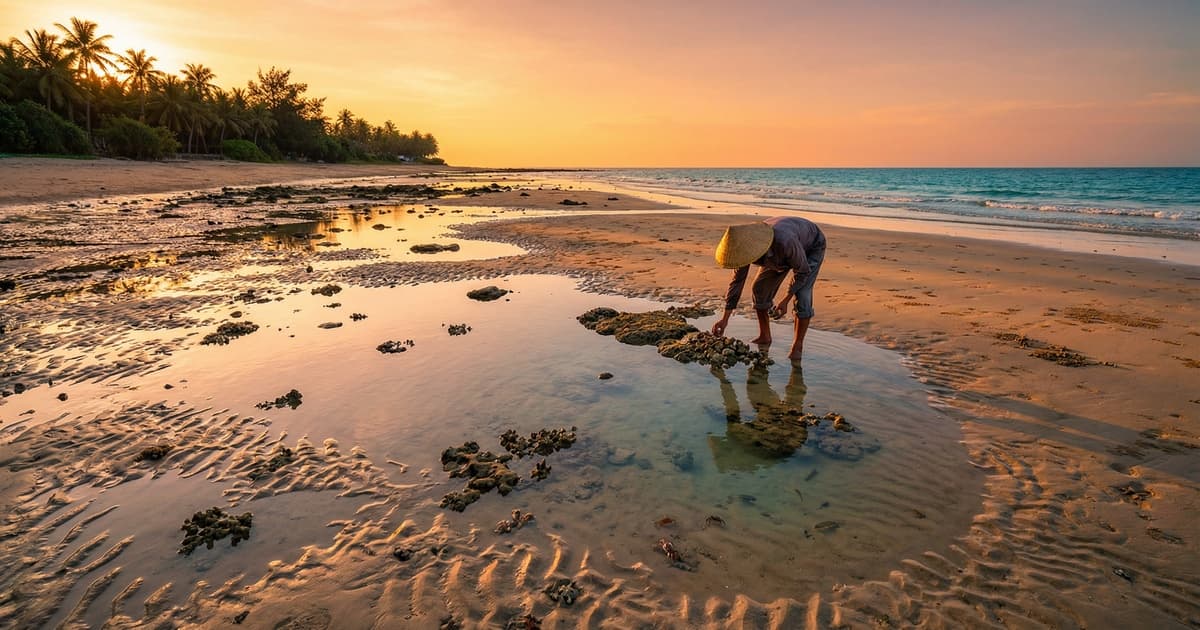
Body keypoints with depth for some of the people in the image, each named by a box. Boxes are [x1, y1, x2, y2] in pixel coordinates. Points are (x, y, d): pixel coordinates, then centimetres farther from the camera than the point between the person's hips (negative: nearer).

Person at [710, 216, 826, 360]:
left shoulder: (785, 242, -48)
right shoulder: (745, 246, -28)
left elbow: (802, 271, -29)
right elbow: (737, 281, -16)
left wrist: (785, 301, -29)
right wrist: (725, 319, -16)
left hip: (811, 247, -5)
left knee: (802, 295, -20)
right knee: (760, 288, -2)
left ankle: (798, 345, -5)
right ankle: (764, 336, 14)